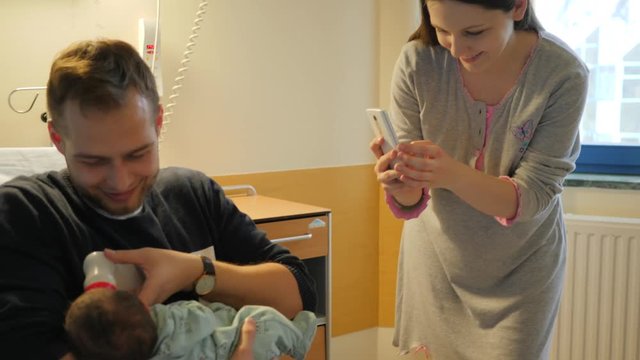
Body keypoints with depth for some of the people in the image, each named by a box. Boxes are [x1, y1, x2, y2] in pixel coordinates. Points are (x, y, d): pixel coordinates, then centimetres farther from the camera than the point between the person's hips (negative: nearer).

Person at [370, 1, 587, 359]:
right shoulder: (417, 62, -21)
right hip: (436, 256, 2)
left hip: (521, 267, -1)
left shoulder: (563, 75, -24)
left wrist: (453, 174, -43)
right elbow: (411, 203, -16)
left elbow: (532, 197, -24)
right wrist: (401, 184, -40)